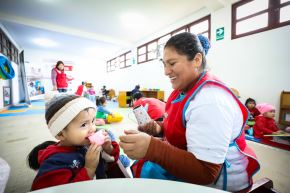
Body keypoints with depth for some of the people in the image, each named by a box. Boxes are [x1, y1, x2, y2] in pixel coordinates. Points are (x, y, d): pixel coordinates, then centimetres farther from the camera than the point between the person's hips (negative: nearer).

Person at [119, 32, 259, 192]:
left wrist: (151, 148, -40)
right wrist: (160, 128, -10)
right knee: (136, 165, 5)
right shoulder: (182, 89, -1)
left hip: (216, 180, -7)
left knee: (142, 170, -9)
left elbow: (205, 173, -29)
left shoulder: (210, 101, -29)